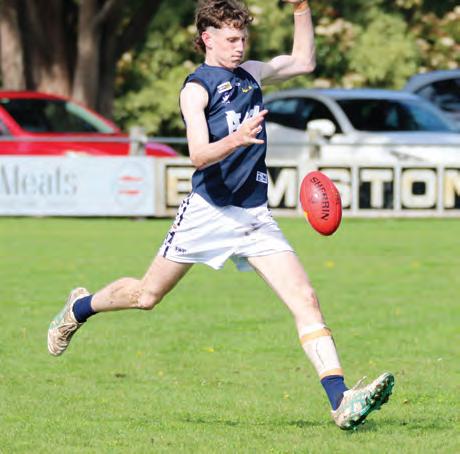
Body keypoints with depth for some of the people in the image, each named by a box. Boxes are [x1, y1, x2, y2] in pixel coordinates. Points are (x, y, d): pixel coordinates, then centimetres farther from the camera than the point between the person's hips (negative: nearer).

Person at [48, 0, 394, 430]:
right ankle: (79, 308, 40)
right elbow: (198, 155, -19)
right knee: (146, 294, 9)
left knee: (305, 299, -12)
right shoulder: (196, 87, -8)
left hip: (255, 213, 5)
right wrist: (236, 140, -38)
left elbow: (303, 61, 27)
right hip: (208, 211, -5)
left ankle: (341, 401, -21)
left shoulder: (250, 73, 13)